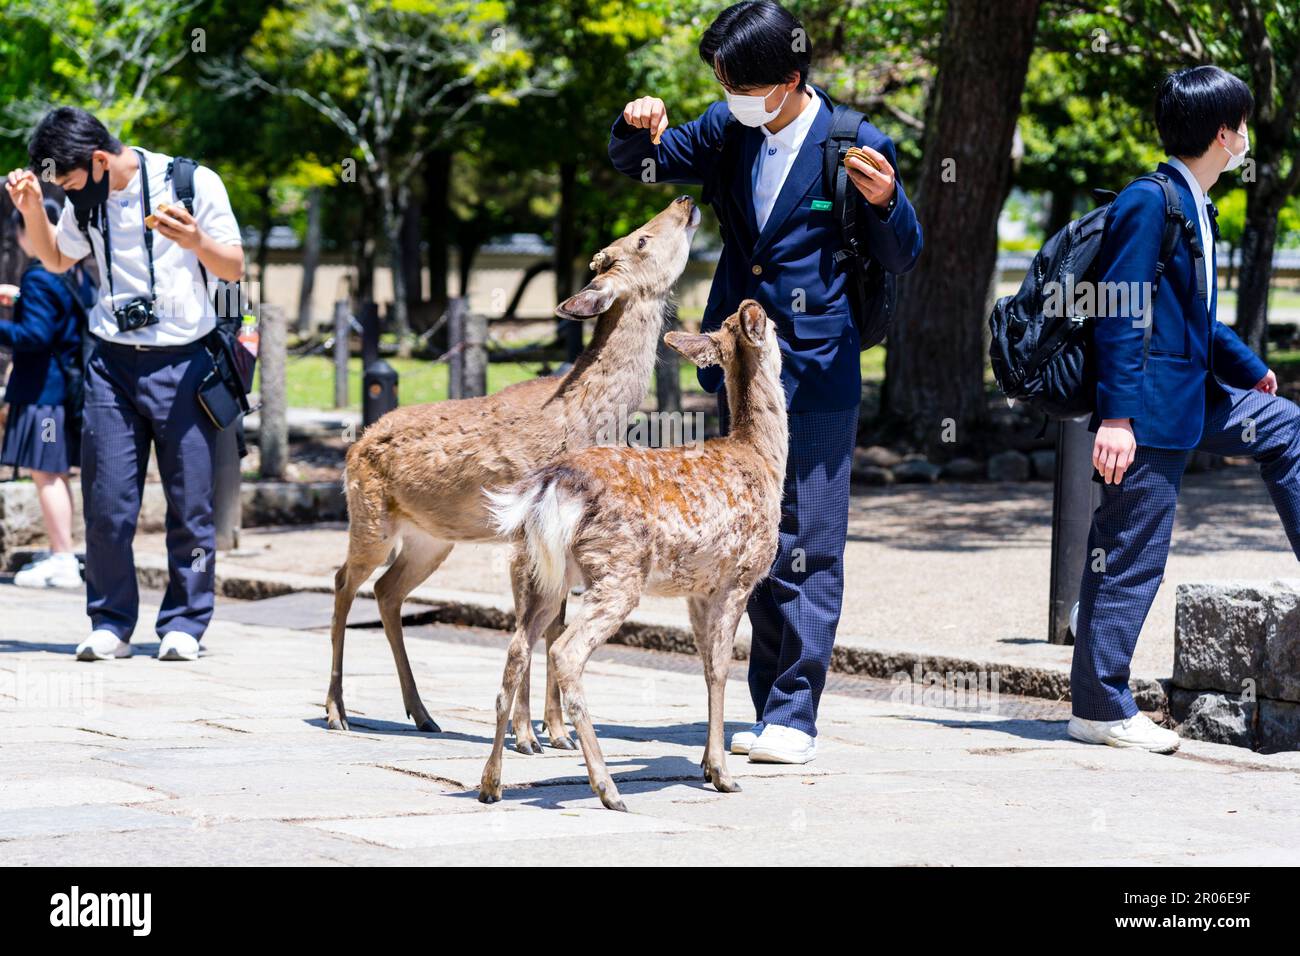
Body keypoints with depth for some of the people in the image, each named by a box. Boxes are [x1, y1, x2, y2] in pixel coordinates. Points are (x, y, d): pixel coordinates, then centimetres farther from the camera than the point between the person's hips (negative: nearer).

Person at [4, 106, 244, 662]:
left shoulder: (192, 182, -6)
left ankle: (183, 623, 9)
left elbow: (234, 269, -1)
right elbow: (56, 260, 25)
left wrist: (198, 242, -22)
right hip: (112, 362, 3)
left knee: (190, 504, -1)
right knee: (106, 503, -2)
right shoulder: (87, 200, 7)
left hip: (183, 362, -3)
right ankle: (110, 623, 7)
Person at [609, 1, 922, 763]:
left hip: (816, 374, -6)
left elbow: (902, 259, -3)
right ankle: (771, 711, 19)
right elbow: (640, 164, 18)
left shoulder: (855, 146, -9)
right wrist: (640, 128, -6)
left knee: (807, 548, -7)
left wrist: (885, 202, -24)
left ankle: (794, 716, -4)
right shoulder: (728, 131, 4)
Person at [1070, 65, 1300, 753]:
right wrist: (1117, 415, -24)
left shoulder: (1192, 204, 12)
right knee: (1130, 556, -5)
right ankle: (1100, 706, 2)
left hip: (1192, 398, 10)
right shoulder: (1149, 202, -17)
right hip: (1149, 410, -10)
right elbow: (1119, 315, -21)